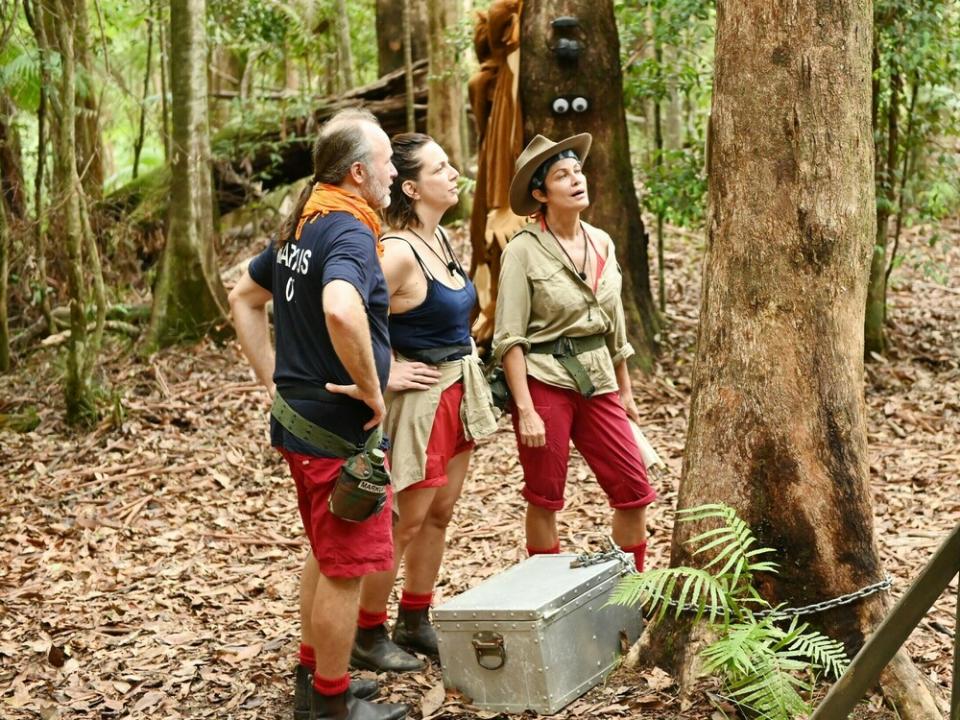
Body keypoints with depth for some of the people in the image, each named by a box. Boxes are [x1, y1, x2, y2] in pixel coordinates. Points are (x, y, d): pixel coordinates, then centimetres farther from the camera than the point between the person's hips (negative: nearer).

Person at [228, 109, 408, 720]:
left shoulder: (301, 228, 10)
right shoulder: (350, 232, -19)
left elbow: (245, 298, 21)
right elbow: (341, 310, -40)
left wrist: (275, 378, 17)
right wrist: (372, 388, -26)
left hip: (298, 414, 10)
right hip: (340, 427, -10)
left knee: (326, 554, 23)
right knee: (348, 565, 2)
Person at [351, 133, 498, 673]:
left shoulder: (442, 238, 7)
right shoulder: (398, 251, -22)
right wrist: (383, 376, -19)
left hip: (460, 390, 9)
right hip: (420, 398, -9)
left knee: (440, 514, 16)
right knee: (405, 521, 1)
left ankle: (416, 624, 29)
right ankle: (367, 636, 16)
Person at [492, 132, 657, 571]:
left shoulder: (602, 243, 9)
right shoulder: (524, 250, -9)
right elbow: (509, 338, -12)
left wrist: (625, 389, 19)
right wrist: (526, 410, -18)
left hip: (597, 382, 6)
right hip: (544, 382, -5)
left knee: (634, 490, 4)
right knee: (545, 497, 4)